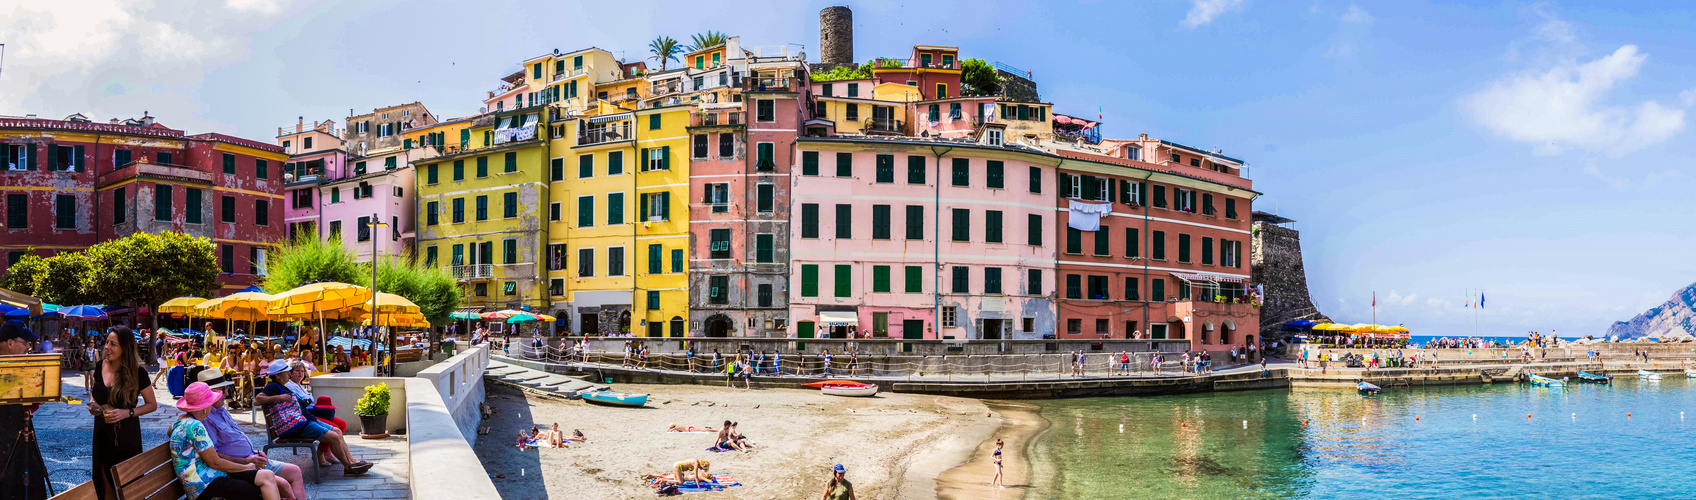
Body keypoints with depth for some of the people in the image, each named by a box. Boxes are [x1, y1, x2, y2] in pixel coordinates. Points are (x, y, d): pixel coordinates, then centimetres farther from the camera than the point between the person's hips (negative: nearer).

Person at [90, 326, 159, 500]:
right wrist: (92, 404, -3)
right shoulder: (98, 367, -1)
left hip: (126, 434, -4)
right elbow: (93, 393, 19)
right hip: (102, 432, 4)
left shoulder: (137, 373, -13)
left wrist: (128, 412, -20)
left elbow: (152, 404, -5)